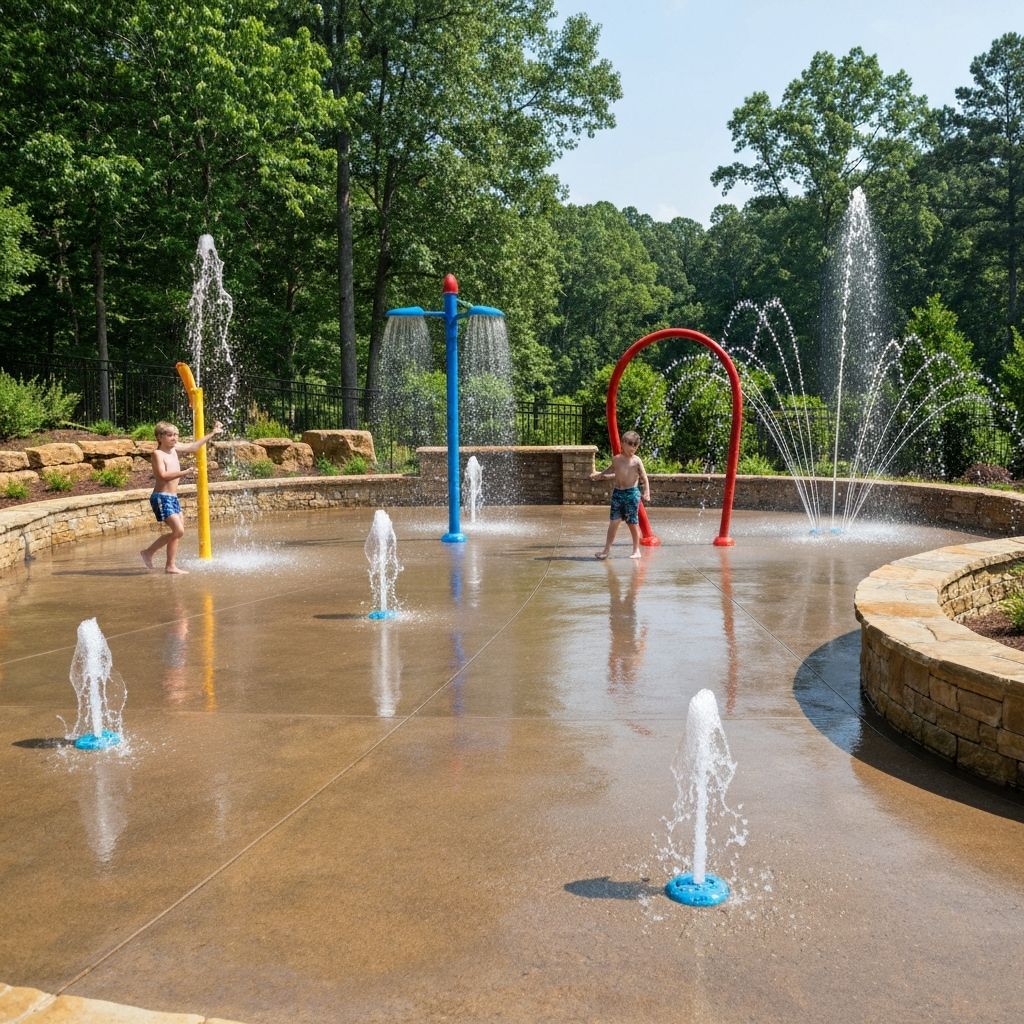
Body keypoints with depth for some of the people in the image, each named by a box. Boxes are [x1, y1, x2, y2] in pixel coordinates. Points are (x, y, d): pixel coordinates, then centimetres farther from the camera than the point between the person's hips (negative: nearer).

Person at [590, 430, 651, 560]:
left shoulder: (636, 461, -4)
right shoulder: (616, 459, 5)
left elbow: (644, 478, -4)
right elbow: (612, 469, 26)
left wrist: (647, 492, -15)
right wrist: (599, 474, 32)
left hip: (632, 493, -3)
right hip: (617, 493, 3)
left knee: (633, 523, 2)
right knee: (614, 521, 1)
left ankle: (636, 550, 12)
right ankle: (607, 548, 7)